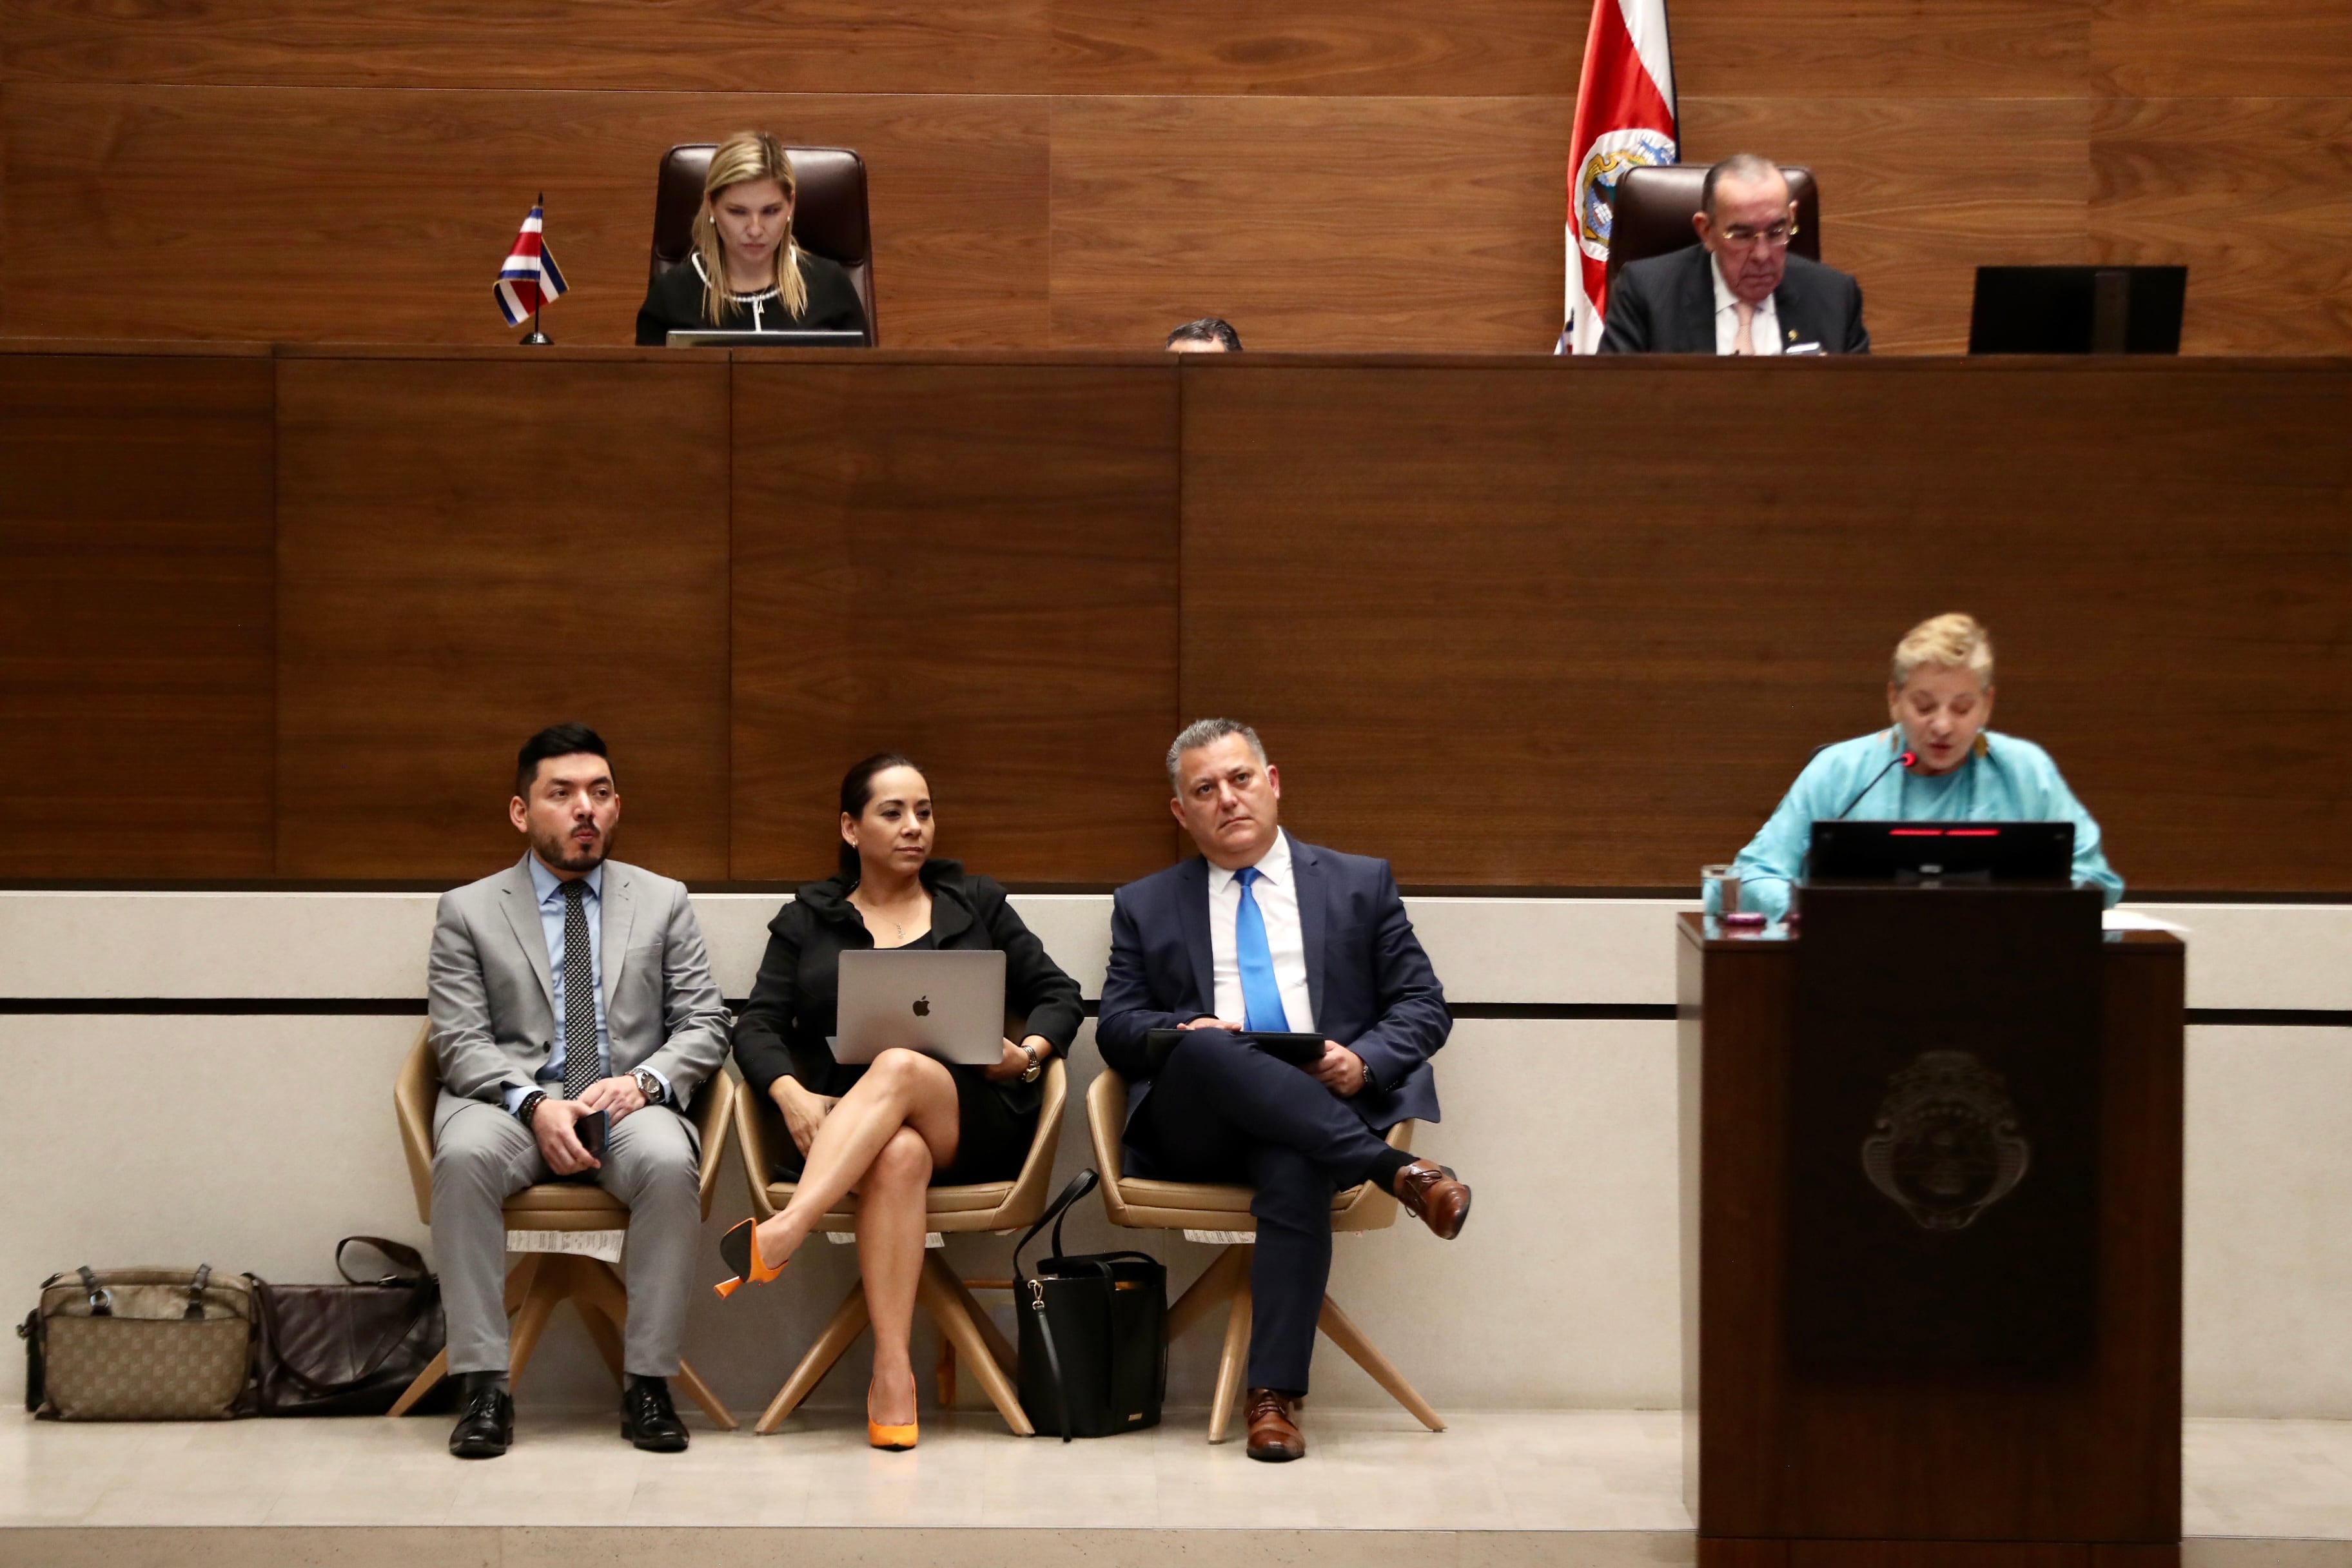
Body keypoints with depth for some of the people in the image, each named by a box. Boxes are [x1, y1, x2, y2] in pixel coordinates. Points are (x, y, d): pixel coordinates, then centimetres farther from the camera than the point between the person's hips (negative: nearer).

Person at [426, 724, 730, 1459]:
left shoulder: (663, 902, 15)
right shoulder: (468, 911, 11)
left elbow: (704, 1026, 10)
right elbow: (460, 1041, 1)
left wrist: (642, 1080, -12)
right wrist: (534, 1105, -18)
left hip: (630, 1103, 1)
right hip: (514, 1105, 0)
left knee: (670, 1162, -34)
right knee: (463, 1155, -35)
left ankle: (648, 1384, -26)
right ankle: (484, 1386, -30)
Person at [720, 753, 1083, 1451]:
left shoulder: (975, 903, 20)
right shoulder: (806, 919, 18)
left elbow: (1059, 995, 16)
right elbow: (757, 1025, 7)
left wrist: (1028, 1054, -7)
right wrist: (792, 1096, -14)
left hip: (970, 1122, 0)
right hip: (841, 1126, 0)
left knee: (899, 1068, -36)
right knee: (899, 1154, -39)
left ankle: (781, 1236, -52)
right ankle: (892, 1372, -47)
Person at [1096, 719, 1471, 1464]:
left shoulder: (1360, 884, 18)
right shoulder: (1146, 906, 21)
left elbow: (1425, 1007, 12)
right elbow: (1115, 1026, 12)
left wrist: (1365, 1061, -9)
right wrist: (1183, 1032, -11)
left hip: (1323, 1105, -1)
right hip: (1196, 1125, 1)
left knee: (1293, 1168, -37)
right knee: (1204, 1049, -35)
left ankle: (1274, 1397, -35)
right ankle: (1394, 1169, -33)